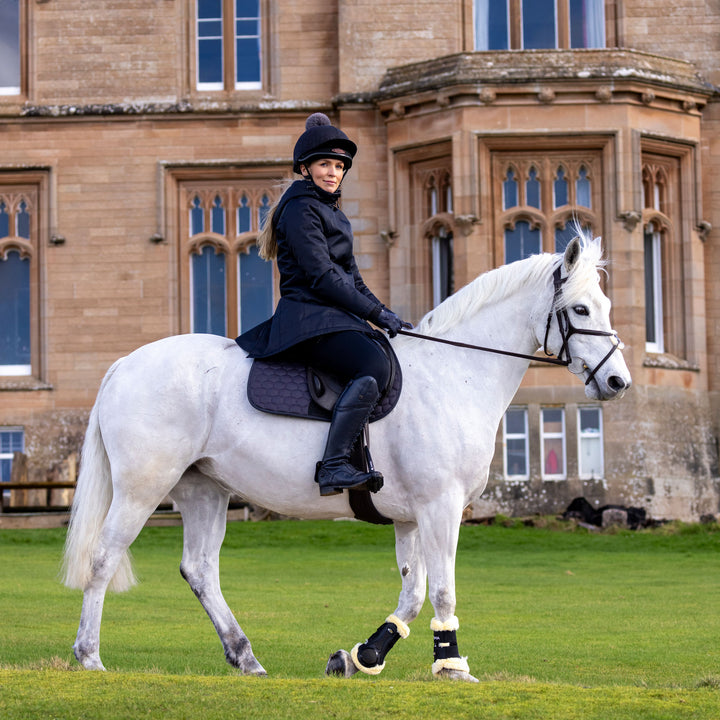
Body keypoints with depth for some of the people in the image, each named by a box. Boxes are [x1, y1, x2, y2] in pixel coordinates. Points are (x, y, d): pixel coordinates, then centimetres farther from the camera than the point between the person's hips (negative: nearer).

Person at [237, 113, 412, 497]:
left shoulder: (333, 213, 24)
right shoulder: (300, 209, -7)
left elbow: (352, 279, 27)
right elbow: (322, 276, -15)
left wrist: (385, 315, 14)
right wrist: (377, 314, -15)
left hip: (338, 318, 10)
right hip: (309, 319, -10)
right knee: (375, 365, -31)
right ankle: (333, 465, -36)